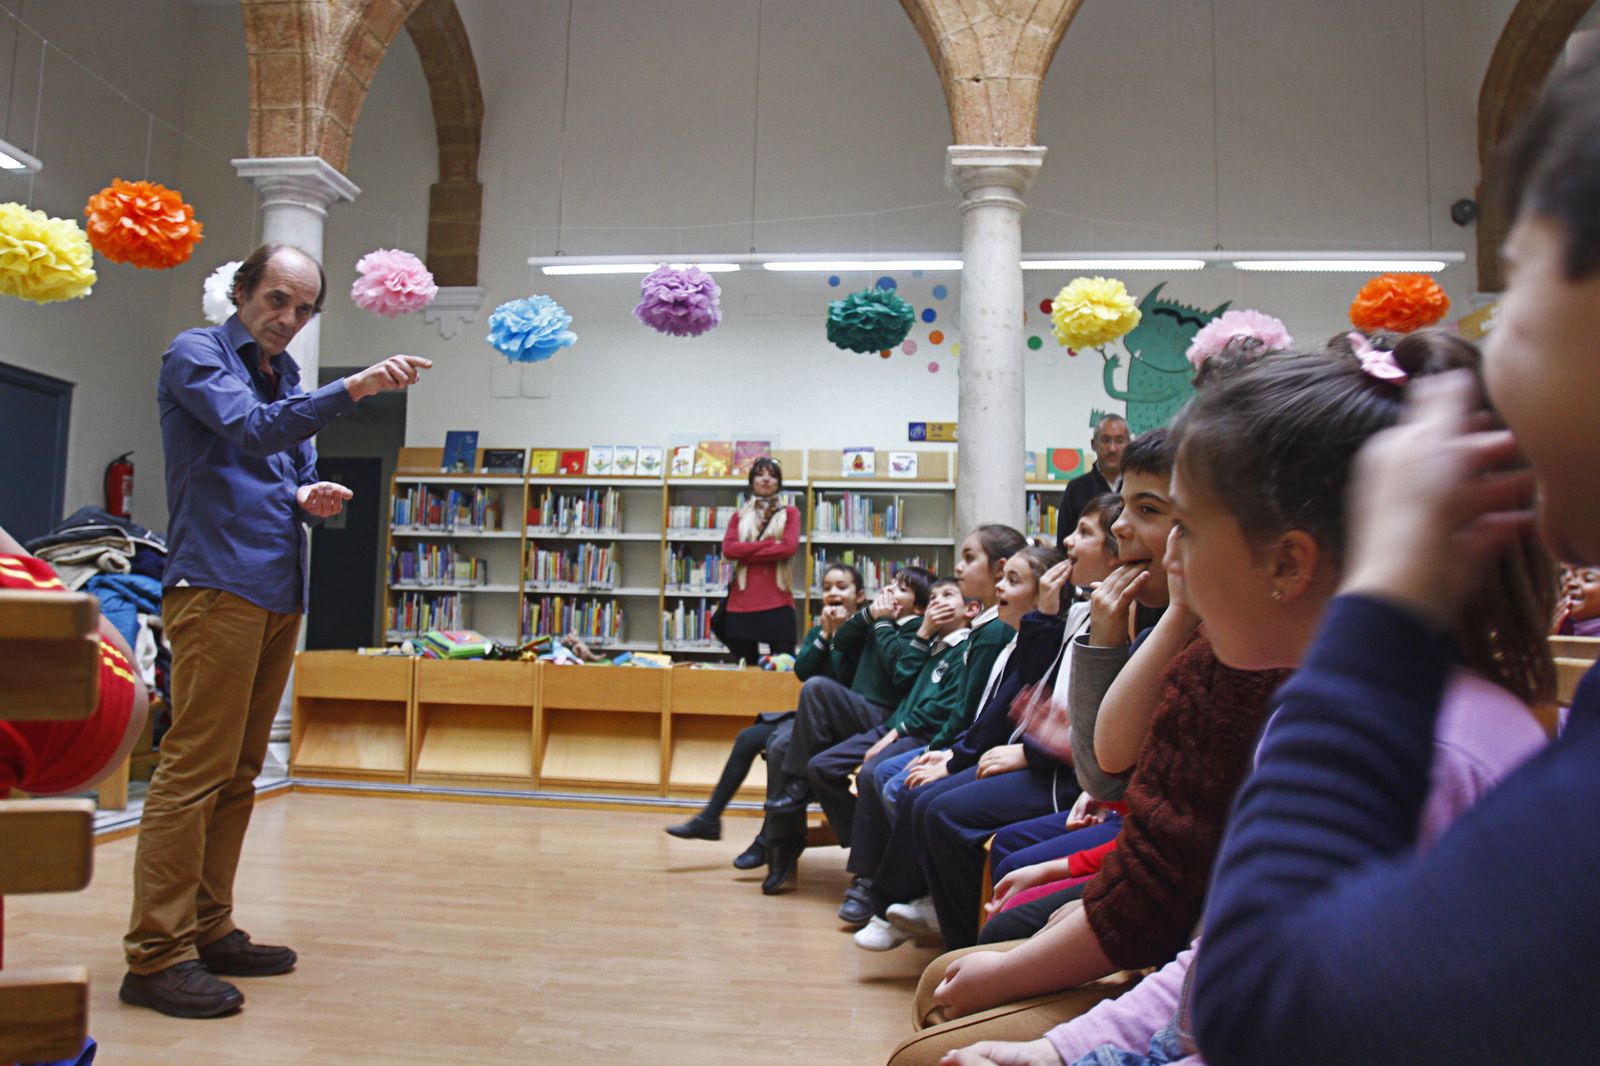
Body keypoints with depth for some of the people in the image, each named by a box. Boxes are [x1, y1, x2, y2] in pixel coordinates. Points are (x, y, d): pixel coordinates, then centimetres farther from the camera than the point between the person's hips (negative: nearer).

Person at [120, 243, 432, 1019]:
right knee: (196, 768, -10)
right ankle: (156, 955, -4)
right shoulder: (195, 354, 0)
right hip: (216, 584, -8)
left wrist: (310, 498, 1)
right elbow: (253, 429, -17)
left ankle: (207, 931, 18)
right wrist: (355, 388, -28)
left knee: (238, 774, 10)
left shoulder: (287, 379, 22)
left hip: (279, 593, 8)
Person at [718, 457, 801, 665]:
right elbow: (728, 548, -1)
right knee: (747, 665, 7)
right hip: (742, 601, 3)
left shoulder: (789, 512, 10)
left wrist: (746, 554, -5)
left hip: (777, 602, -2)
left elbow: (789, 547, -7)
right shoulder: (739, 515, 17)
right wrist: (770, 543, -7)